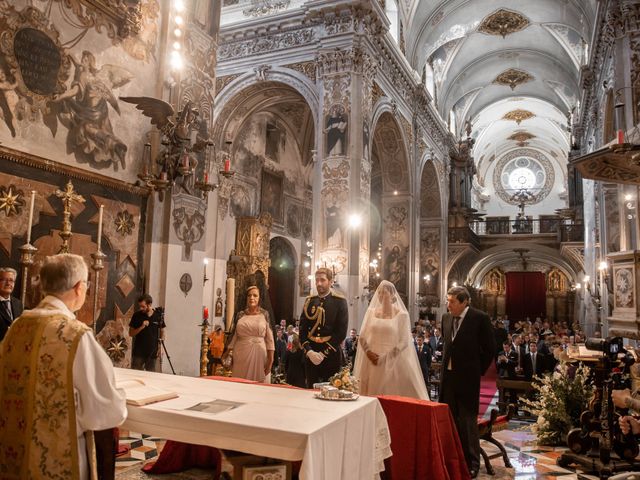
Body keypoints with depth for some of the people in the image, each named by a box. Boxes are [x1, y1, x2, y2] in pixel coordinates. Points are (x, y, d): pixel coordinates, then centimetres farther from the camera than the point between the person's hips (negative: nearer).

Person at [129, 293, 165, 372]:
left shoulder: (159, 315, -2)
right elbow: (131, 333, 1)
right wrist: (141, 327, -16)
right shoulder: (137, 315, -2)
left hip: (153, 353, 0)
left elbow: (162, 332, 8)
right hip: (138, 353, 0)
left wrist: (161, 346, -3)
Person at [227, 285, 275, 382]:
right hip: (241, 355, 2)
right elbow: (234, 336, 10)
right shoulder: (240, 314, 9)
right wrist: (230, 353, 2)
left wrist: (270, 359, -6)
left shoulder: (264, 314, 3)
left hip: (259, 354, -2)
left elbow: (269, 338, 0)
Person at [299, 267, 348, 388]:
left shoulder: (340, 302, -4)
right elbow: (302, 328, 5)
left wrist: (323, 353, -14)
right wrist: (309, 351, -10)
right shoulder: (309, 301, 8)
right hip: (310, 354, 3)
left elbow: (341, 332, -9)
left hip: (331, 355, -3)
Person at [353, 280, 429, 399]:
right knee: (370, 393, 3)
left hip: (392, 362, -3)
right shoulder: (371, 312, 8)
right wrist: (368, 352, -9)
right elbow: (362, 337, 8)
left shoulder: (401, 315, -2)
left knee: (391, 394, -3)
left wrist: (384, 357, -12)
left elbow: (404, 342, -7)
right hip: (371, 360, 3)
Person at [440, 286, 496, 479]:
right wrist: (447, 365, 13)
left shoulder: (480, 318, -11)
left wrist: (478, 371, 0)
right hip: (448, 376, 5)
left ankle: (472, 464, 16)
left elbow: (490, 349, -5)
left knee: (467, 421, 3)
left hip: (467, 378, -5)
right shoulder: (446, 317, 6)